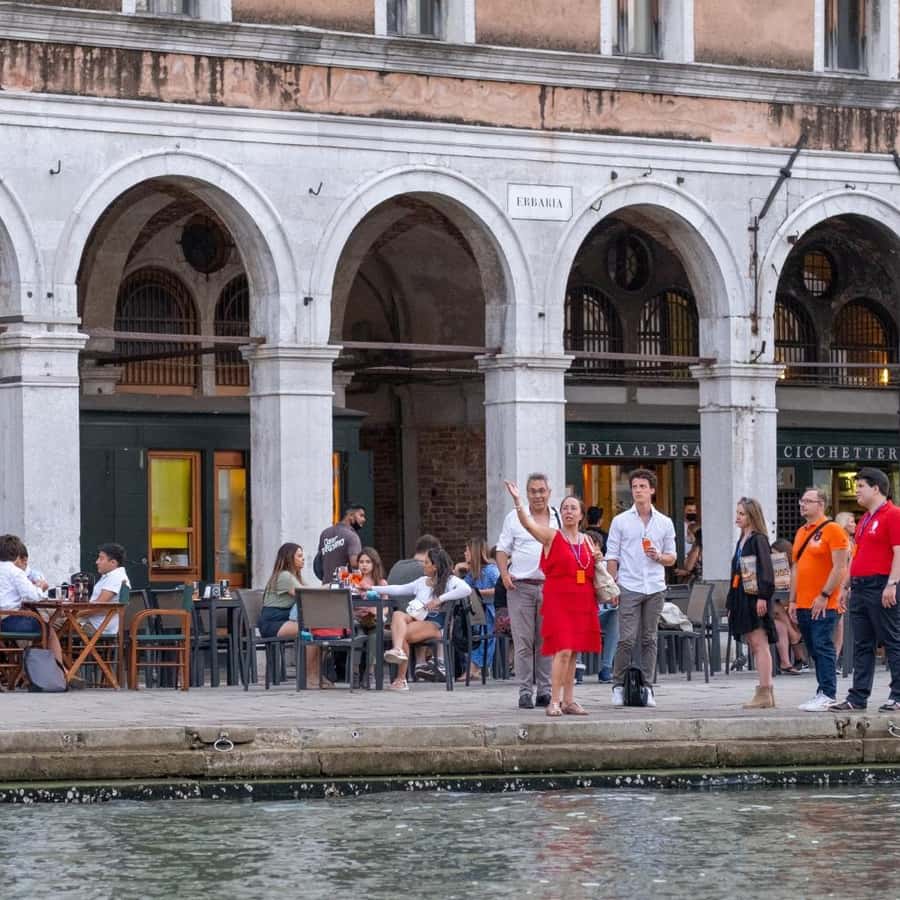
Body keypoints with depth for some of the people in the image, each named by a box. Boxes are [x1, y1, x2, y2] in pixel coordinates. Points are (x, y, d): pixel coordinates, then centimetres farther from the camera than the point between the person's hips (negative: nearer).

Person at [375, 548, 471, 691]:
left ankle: (400, 679, -31)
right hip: (415, 618, 6)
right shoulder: (422, 582, 26)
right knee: (397, 614, -29)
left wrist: (439, 599, -18)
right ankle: (398, 650, -51)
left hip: (436, 624, -6)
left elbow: (466, 590, -15)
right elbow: (399, 590, 30)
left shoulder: (450, 580, 4)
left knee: (403, 634, -31)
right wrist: (373, 589, 27)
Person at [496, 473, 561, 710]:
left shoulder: (560, 519, 12)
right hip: (521, 586, -2)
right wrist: (504, 573, -7)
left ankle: (545, 690, 8)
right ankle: (524, 692, -2)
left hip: (551, 586, 2)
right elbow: (503, 549, 9)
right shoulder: (514, 518, 7)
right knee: (523, 642, -5)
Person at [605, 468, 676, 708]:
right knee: (627, 639, -9)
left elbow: (672, 557, 15)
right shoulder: (621, 521, 6)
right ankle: (619, 685, 1)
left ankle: (647, 687, 9)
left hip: (655, 588, 2)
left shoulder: (665, 523, 11)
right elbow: (612, 557, 4)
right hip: (629, 587, -2)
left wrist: (659, 557, -7)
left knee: (649, 639, 4)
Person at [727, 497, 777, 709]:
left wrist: (762, 596, -23)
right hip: (742, 598, 9)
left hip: (755, 597, -9)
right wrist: (731, 604, 22)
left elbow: (765, 569, -15)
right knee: (754, 645, 8)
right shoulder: (741, 541, 20)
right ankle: (766, 693, 10)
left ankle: (764, 692, -13)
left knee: (759, 643, -11)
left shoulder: (759, 539, -7)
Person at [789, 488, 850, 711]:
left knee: (823, 648, -10)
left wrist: (824, 596, -16)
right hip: (803, 605, 8)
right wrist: (793, 601, 15)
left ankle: (827, 695, -9)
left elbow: (840, 567, -12)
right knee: (814, 650, 8)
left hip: (823, 605, -8)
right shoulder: (801, 532, 17)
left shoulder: (832, 530, -7)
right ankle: (823, 693, 12)